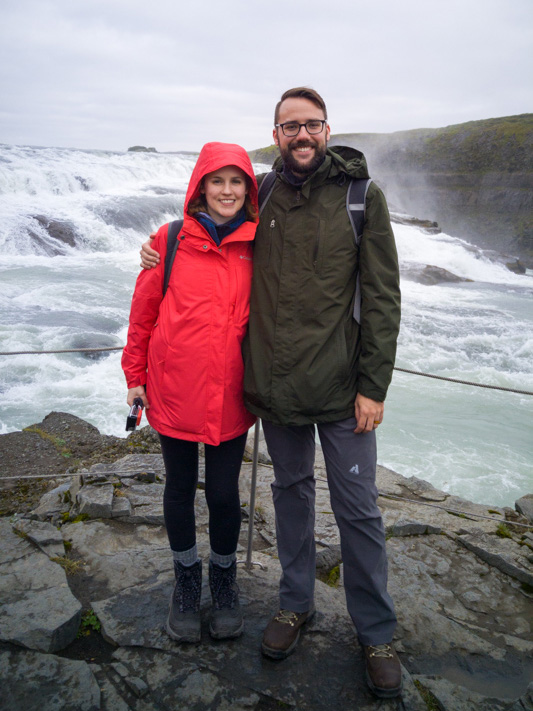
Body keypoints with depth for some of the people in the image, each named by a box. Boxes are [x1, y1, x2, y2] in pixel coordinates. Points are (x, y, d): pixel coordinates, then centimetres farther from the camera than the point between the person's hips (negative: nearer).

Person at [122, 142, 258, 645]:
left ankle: (224, 579, 35)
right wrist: (135, 375, 5)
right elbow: (144, 311, 3)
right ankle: (186, 579, 37)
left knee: (224, 493, 7)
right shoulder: (170, 241, -2)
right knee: (180, 488, 14)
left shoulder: (257, 248, 2)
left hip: (230, 395, 1)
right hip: (174, 391, 0)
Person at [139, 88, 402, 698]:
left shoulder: (361, 196, -3)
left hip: (341, 389, -3)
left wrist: (373, 385, -9)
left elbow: (382, 297, -5)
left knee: (357, 509, 6)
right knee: (290, 490, 18)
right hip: (273, 385, 3)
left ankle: (376, 632, 27)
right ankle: (296, 602, 39)